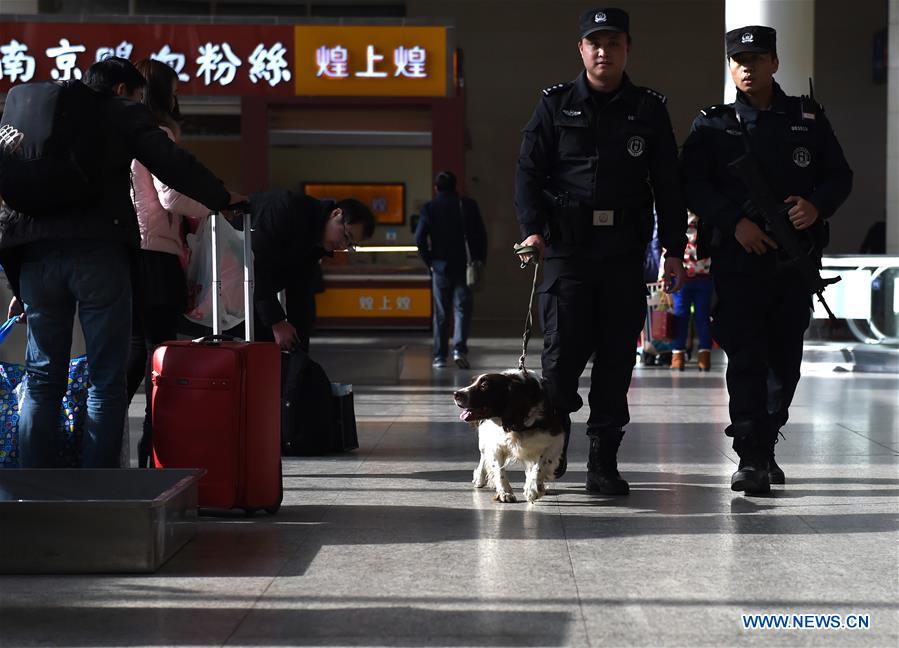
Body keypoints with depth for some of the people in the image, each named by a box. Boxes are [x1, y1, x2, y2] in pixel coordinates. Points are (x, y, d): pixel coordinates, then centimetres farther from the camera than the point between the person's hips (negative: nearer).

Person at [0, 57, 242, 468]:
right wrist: (222, 199, 14)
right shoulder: (123, 113, 9)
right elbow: (172, 166, -2)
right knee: (107, 380, 0)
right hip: (97, 250, -5)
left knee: (42, 379, 9)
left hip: (36, 256, 5)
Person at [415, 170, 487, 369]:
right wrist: (480, 261, 5)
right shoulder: (468, 205, -1)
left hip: (440, 266, 1)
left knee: (441, 313, 8)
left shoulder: (429, 208, -1)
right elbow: (481, 235, -2)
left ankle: (440, 357, 9)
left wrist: (429, 262, 2)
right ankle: (459, 349, -16)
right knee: (462, 308, 3)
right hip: (464, 266, 0)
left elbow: (419, 239, -8)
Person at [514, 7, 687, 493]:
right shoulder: (556, 104, 7)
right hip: (567, 247, -1)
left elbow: (667, 183, 10)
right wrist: (532, 228, -10)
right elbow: (529, 170, 4)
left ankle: (603, 463, 9)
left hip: (625, 252, 2)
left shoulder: (649, 110, 10)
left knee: (617, 357, 2)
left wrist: (674, 248, 4)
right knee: (563, 351, -6)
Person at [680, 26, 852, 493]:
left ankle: (766, 445, 26)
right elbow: (691, 184, -3)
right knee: (745, 358, -9)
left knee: (785, 358, 10)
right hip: (737, 258, -2)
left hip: (795, 259, 3)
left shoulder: (808, 118, 10)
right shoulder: (712, 125, 5)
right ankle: (751, 459, -7)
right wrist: (735, 222, -16)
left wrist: (817, 206, -11)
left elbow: (840, 175, 10)